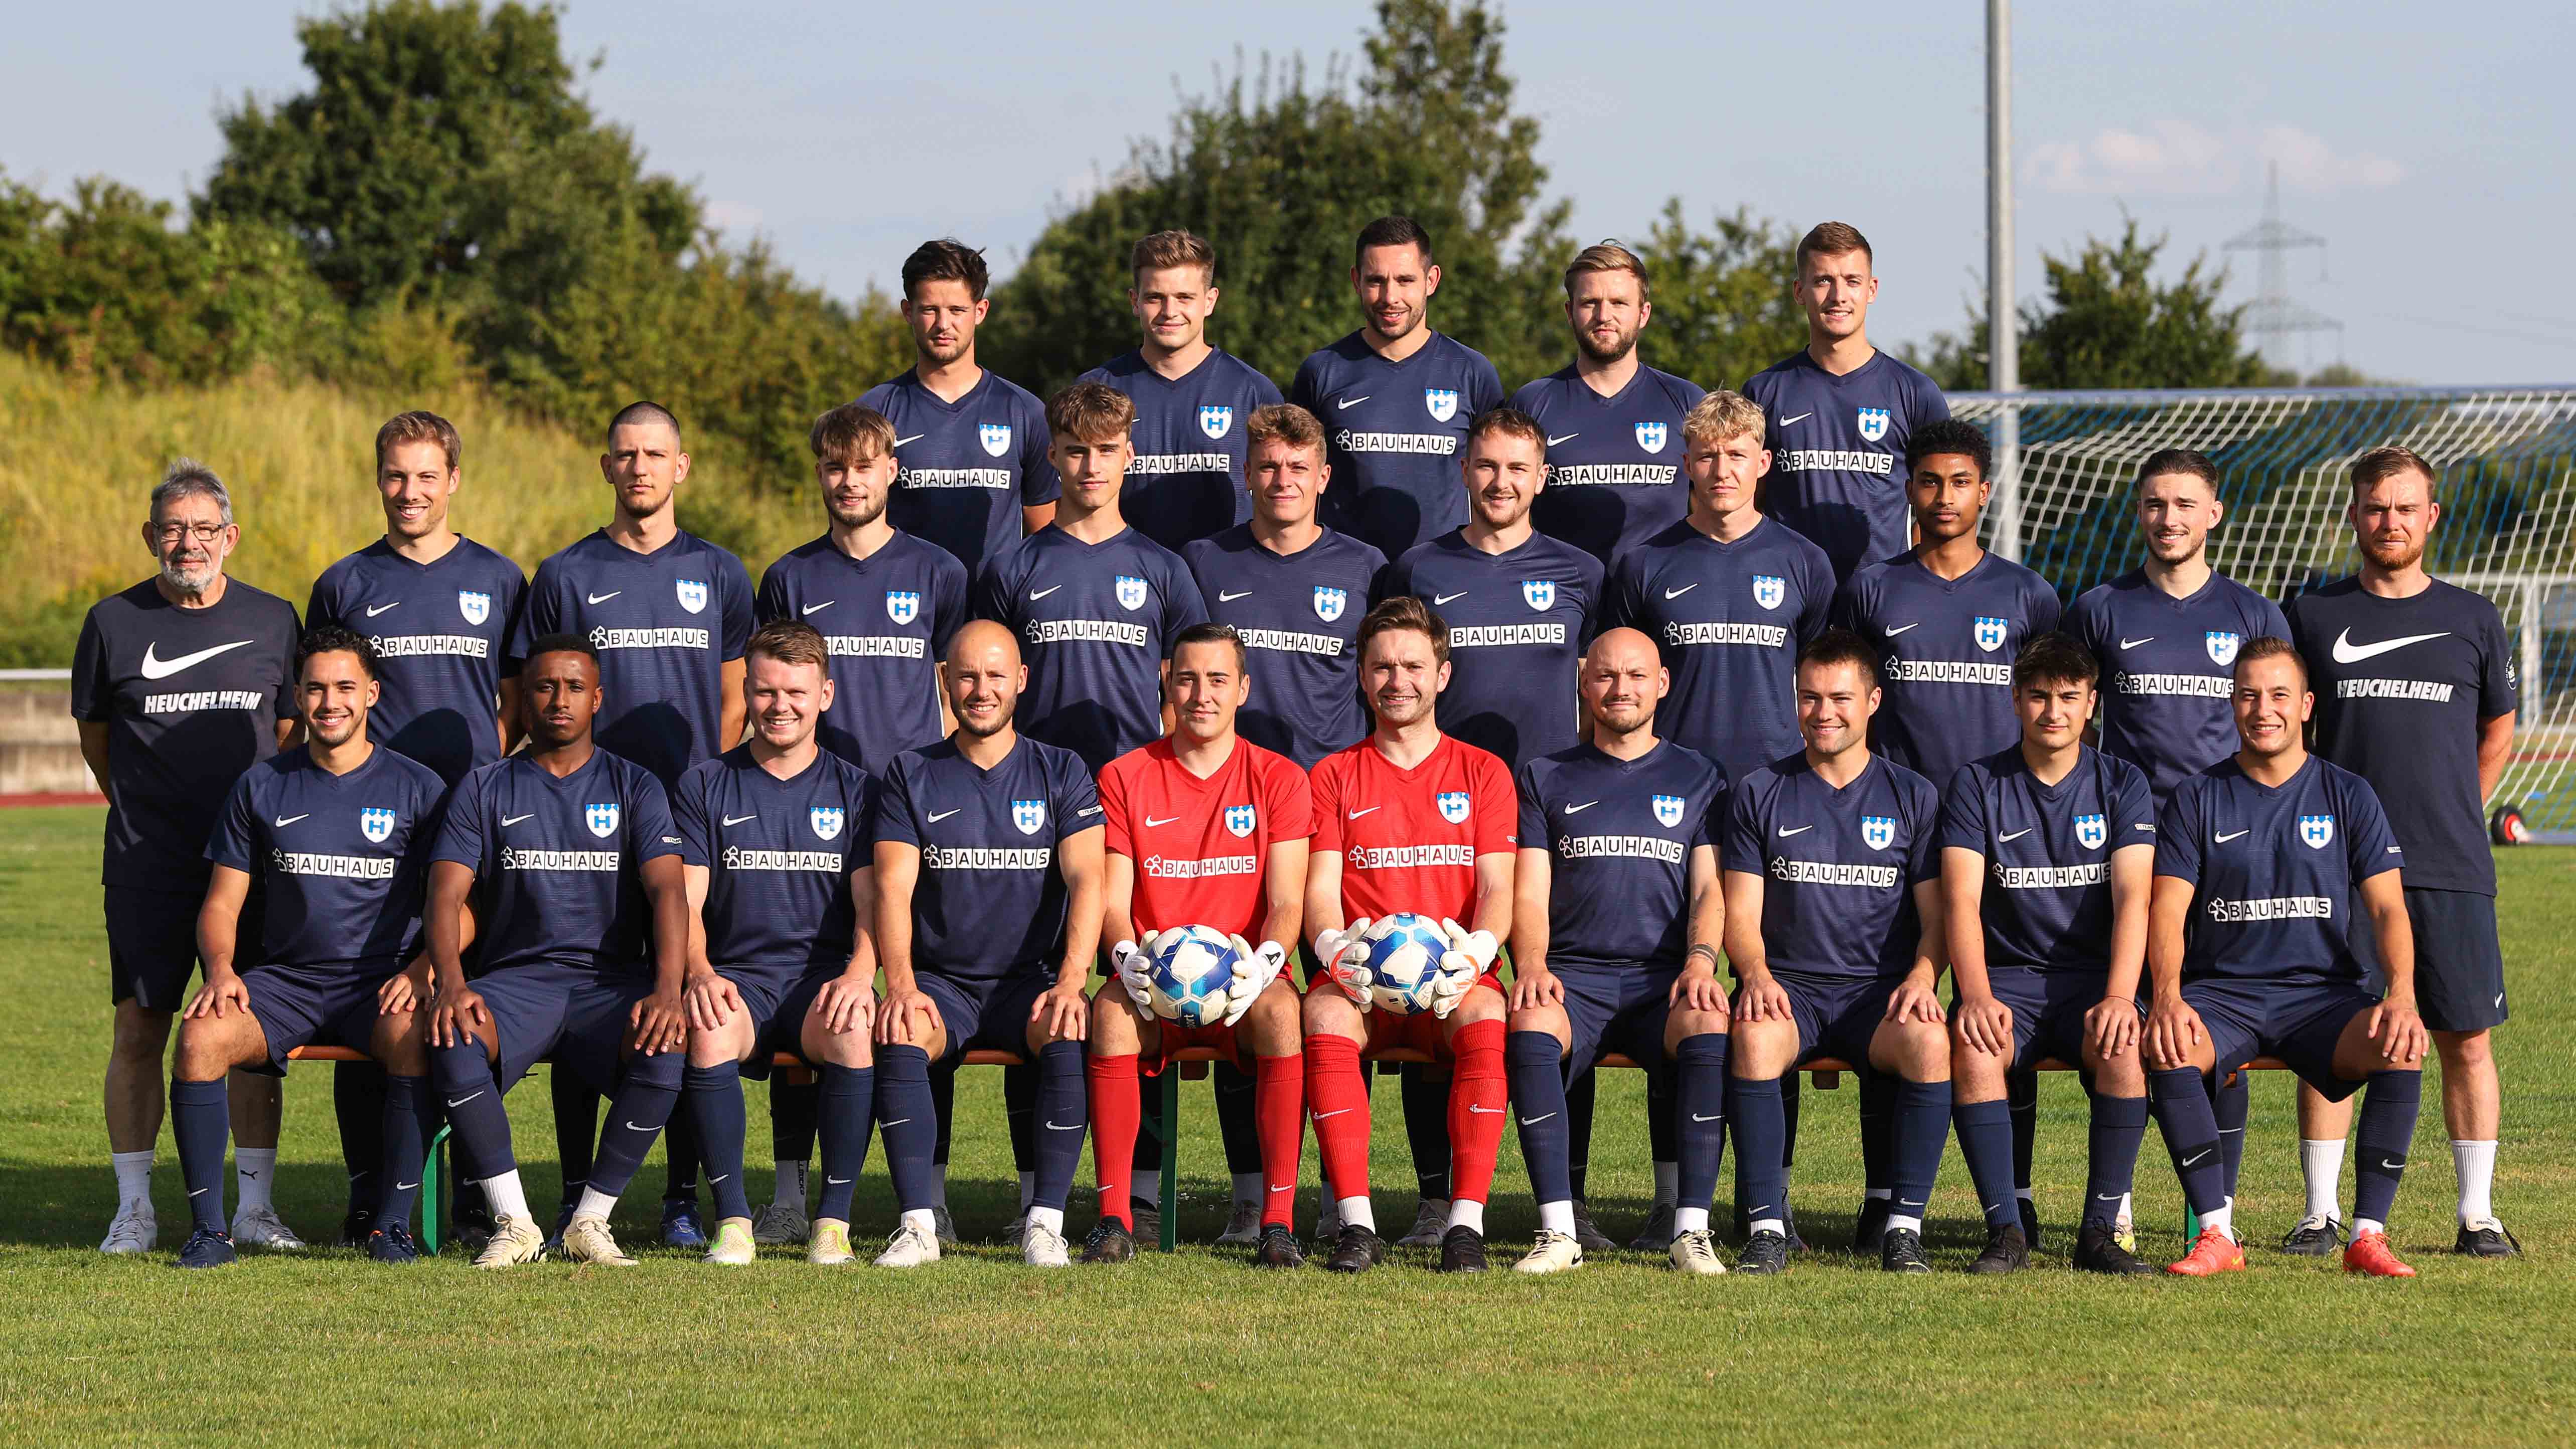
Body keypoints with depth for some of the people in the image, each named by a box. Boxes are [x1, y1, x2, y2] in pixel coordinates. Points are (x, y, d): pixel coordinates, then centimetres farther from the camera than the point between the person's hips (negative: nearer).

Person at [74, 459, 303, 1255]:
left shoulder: (272, 620, 6)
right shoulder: (114, 622, 3)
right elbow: (95, 734, 13)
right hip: (147, 865, -1)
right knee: (139, 1031, -3)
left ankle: (254, 1205, 6)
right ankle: (134, 1209, 4)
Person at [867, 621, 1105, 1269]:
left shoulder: (1061, 773, 8)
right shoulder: (911, 777, 9)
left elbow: (1085, 881, -5)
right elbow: (893, 887, -2)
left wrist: (1070, 982, -22)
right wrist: (901, 985, -21)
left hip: (1031, 981, 0)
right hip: (940, 981, 0)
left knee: (1070, 1031, -34)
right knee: (898, 1032, -33)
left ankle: (1046, 1222, -30)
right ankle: (917, 1224, -33)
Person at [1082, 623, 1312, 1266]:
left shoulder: (1278, 779, 7)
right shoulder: (1125, 778, 8)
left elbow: (1286, 902, 0)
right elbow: (1111, 899, 3)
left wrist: (1261, 963, -22)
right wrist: (1128, 958, -20)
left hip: (1241, 986, 0)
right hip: (1154, 983, 0)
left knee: (1281, 1009, -35)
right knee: (1111, 1007, -34)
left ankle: (1278, 1220, -32)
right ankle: (1114, 1219, -30)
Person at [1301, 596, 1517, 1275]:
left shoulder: (1482, 772, 14)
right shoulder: (1335, 775, 16)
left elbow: (1498, 887, 4)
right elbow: (1320, 887, 5)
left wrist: (1474, 950, -19)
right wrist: (1334, 946, -18)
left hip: (1450, 975, -1)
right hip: (1361, 977, 1)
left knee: (1486, 1018, -36)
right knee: (1324, 1014, -35)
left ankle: (1466, 1221, -35)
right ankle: (1355, 1221, -35)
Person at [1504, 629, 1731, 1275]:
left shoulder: (1698, 778, 18)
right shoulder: (1546, 779, 17)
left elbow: (1710, 889, 9)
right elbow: (1529, 893, 9)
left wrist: (1700, 960, -12)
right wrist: (1531, 965, -12)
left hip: (1665, 978, 0)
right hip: (1574, 973, 0)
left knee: (1711, 1026, -35)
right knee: (1530, 1023, -35)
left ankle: (1692, 1228, -33)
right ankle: (1558, 1230, -36)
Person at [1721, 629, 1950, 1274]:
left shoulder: (1912, 797, 12)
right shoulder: (1761, 794, 12)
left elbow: (1938, 916, 8)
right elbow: (1741, 915, 7)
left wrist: (1922, 976, -14)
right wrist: (1756, 973, -15)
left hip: (1879, 990, 0)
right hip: (1788, 985, 0)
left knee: (1929, 1041, -34)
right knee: (1754, 1038, -36)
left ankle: (1905, 1225, -26)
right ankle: (1766, 1227, -31)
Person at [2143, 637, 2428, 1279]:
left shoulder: (2348, 796, 8)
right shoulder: (2198, 799, 7)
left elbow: (2388, 908, -1)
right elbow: (2167, 911, -1)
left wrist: (2401, 993, -21)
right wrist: (2168, 997, -22)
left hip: (2322, 991, 0)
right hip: (2221, 991, 0)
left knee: (2401, 1048, -31)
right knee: (2164, 1046, -33)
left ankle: (2368, 1233, -23)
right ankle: (2217, 1233, -28)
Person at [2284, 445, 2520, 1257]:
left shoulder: (2473, 620, 9)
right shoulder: (2315, 616, 6)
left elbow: (2498, 732, 21)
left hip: (2453, 870, 0)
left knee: (2467, 1040, 0)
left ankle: (2478, 1215, 6)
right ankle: (2321, 1213, 4)